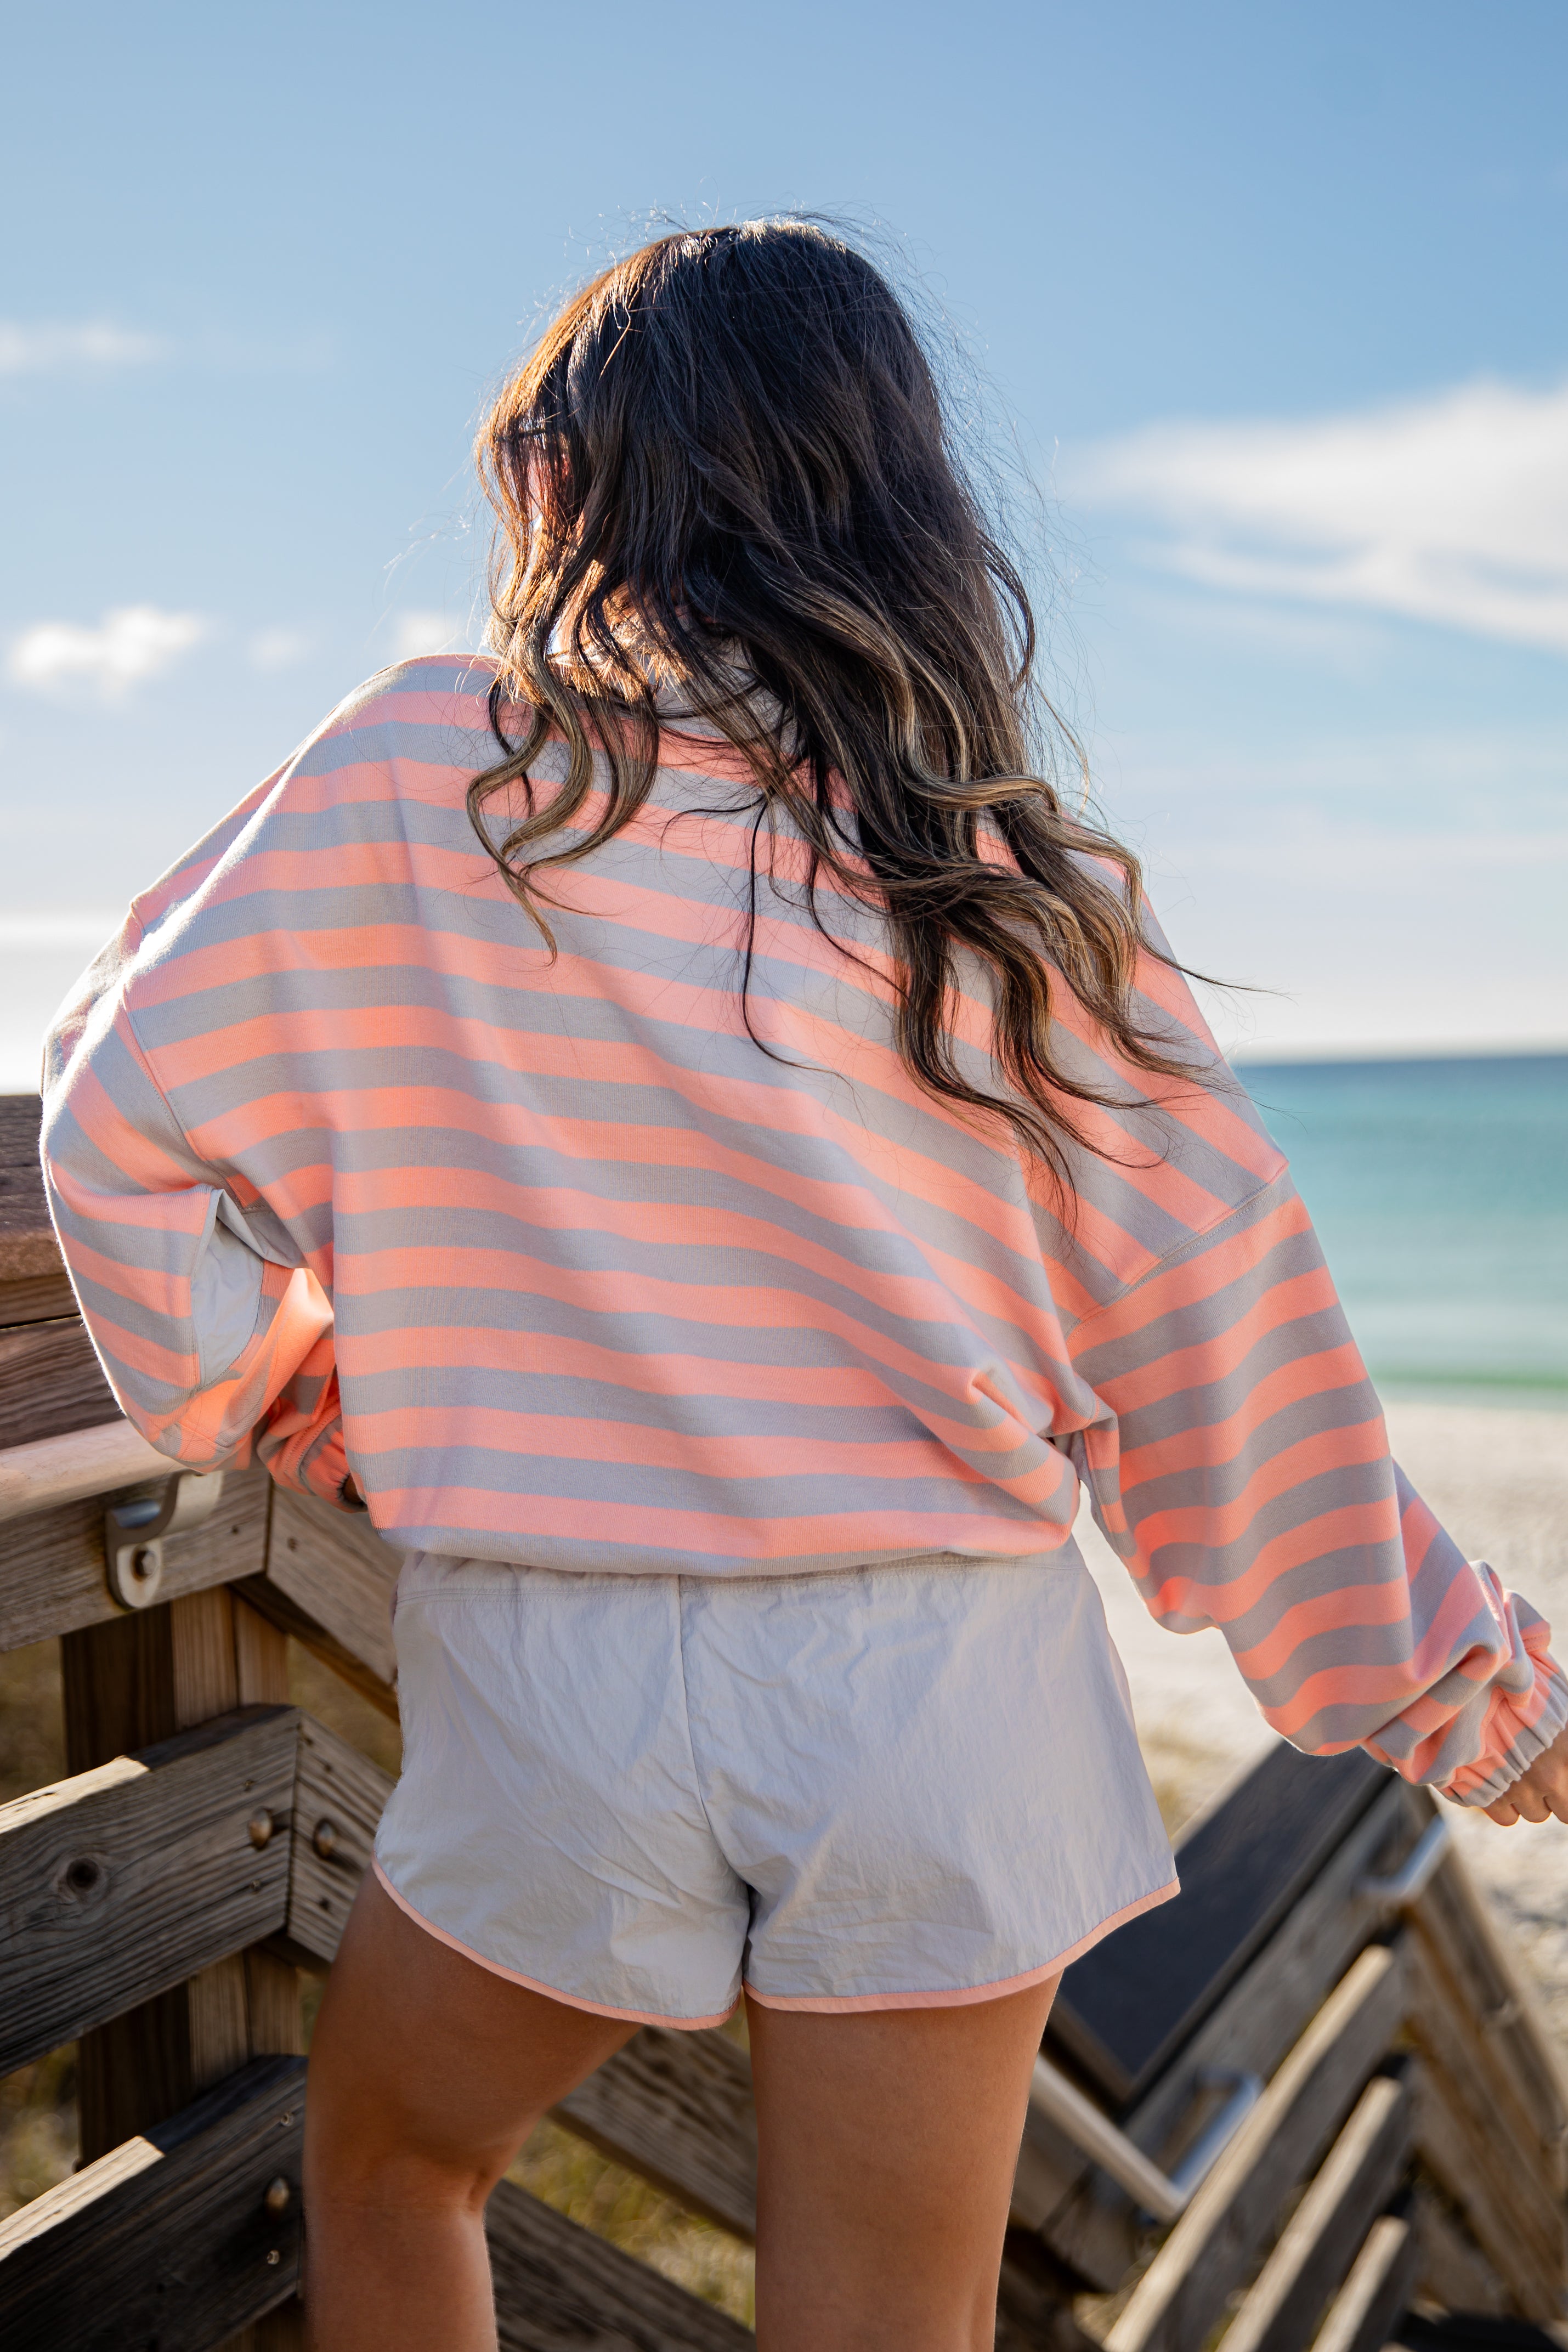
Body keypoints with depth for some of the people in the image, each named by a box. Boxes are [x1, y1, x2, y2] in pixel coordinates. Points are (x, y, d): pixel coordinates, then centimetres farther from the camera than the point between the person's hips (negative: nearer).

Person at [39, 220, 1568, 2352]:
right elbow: (1217, 1320, 2)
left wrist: (271, 1395, 16)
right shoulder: (1010, 860, 0)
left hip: (562, 1674, -1)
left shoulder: (424, 775, -6)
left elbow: (129, 1118, -1)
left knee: (385, 2165, 28)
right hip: (953, 1682, 2)